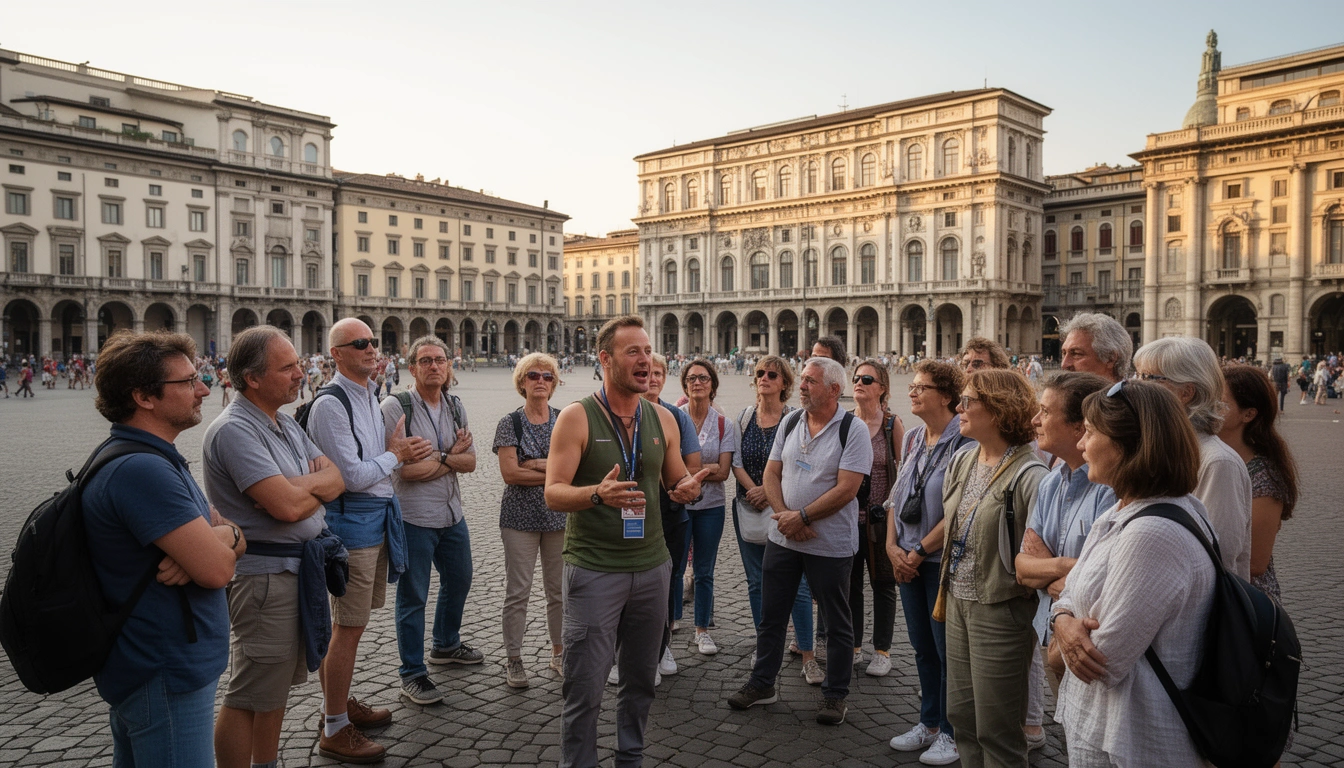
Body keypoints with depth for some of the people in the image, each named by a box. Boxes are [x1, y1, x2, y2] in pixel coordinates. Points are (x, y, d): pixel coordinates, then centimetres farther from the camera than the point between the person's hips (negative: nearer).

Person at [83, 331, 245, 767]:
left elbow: (228, 527, 9)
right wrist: (227, 538, -6)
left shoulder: (155, 459, 11)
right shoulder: (141, 470, -25)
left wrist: (208, 543, -15)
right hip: (167, 680, -11)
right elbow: (217, 569, -29)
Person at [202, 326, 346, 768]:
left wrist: (296, 487, -15)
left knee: (277, 685, 20)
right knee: (248, 697, 4)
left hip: (302, 568, 9)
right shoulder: (235, 429, -19)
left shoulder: (285, 423, 10)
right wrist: (316, 484, -5)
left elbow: (337, 479, 4)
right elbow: (288, 506, -27)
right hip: (267, 577, -9)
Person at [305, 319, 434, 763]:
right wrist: (395, 454, -7)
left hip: (378, 516, 9)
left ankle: (341, 704, 33)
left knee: (350, 622, 19)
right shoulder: (330, 405, -17)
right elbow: (353, 476, -21)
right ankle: (335, 730, 11)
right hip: (351, 519, -9)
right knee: (348, 627, -2)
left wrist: (402, 453, 3)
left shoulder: (370, 397, 13)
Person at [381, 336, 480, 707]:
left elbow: (470, 462, 1)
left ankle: (446, 645, 45)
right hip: (414, 518, -7)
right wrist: (451, 456, -11)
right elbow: (403, 469, -22)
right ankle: (412, 675, 16)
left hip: (452, 514, 7)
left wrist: (437, 458, -17)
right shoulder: (396, 407, -14)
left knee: (459, 580, 22)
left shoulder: (455, 407, 6)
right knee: (413, 596, 3)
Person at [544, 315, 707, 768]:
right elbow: (554, 494, -12)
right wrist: (598, 494, -31)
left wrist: (689, 489, -8)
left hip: (651, 568, 5)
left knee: (640, 680, 16)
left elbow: (678, 483, 16)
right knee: (585, 688, 0)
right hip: (594, 571, -4)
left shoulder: (663, 420, 7)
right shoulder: (577, 417, -7)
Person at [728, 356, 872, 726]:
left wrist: (802, 517, -18)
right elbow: (772, 473, 6)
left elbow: (846, 489, -18)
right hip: (782, 538, 5)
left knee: (837, 623, 9)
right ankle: (762, 684, 28)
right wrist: (784, 515, -9)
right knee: (771, 615, 13)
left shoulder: (852, 429, -12)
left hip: (830, 544, -5)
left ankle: (835, 695, 24)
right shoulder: (790, 422, 6)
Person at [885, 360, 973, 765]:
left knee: (947, 649, 6)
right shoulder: (912, 439, 7)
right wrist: (893, 546, 1)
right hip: (908, 560, 7)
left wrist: (920, 550, -13)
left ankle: (952, 733, 22)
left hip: (943, 560, -7)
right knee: (922, 646, 17)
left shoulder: (964, 442, -17)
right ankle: (928, 723, 32)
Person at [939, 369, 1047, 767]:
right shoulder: (962, 461, 7)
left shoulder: (1028, 475, -18)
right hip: (958, 603, 7)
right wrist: (948, 589, 14)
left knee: (996, 732, 6)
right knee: (961, 715, 17)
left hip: (999, 611, -7)